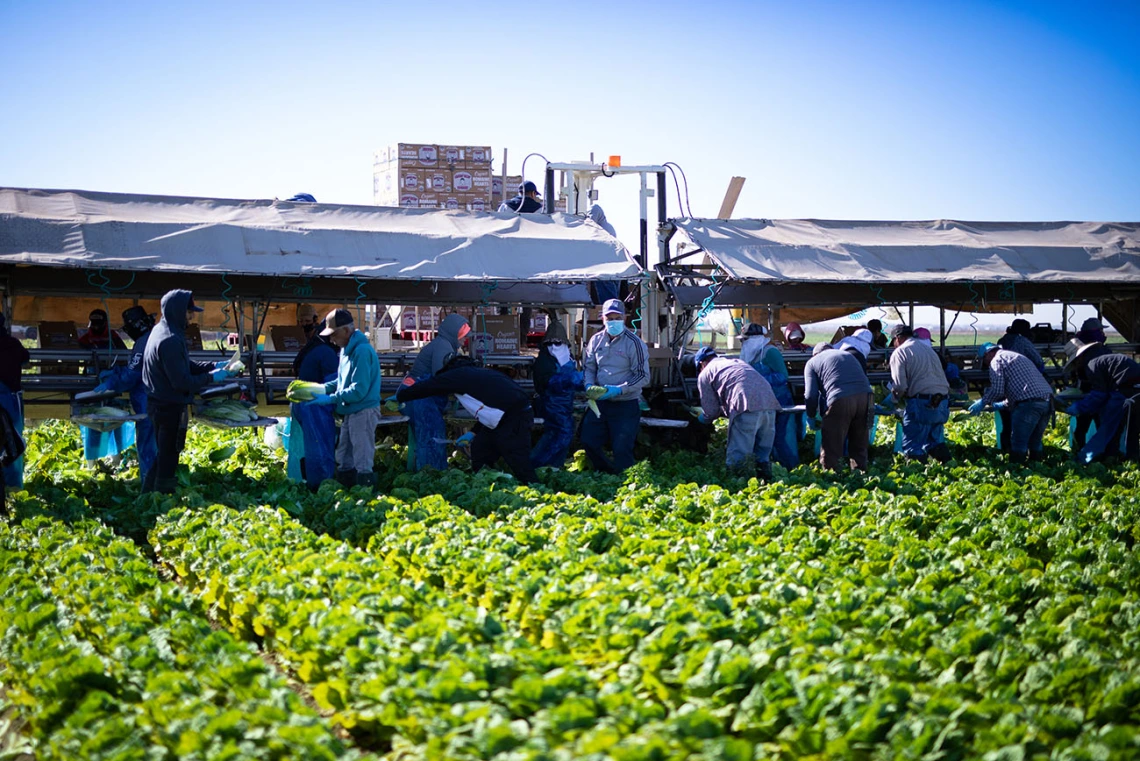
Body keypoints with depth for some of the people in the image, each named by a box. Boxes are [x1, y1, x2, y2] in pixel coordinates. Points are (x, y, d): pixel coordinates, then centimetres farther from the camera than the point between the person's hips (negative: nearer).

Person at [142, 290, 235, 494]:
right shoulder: (170, 340, -25)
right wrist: (211, 377, -15)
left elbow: (186, 366, 14)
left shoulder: (161, 330, 8)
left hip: (158, 404, 11)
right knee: (168, 461, 0)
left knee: (162, 455, 23)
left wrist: (213, 366, 5)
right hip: (170, 408, -11)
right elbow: (182, 382, -25)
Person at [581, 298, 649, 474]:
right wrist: (589, 385, -9)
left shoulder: (634, 343, -12)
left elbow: (643, 377, -13)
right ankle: (607, 473, 33)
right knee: (589, 442, 11)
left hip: (626, 405, -5)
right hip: (600, 402, 6)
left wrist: (619, 390, -23)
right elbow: (589, 367, 12)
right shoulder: (596, 340, 3)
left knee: (621, 449, -3)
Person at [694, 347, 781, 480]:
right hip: (770, 403, 6)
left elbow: (711, 412, 16)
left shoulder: (705, 374, 19)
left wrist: (700, 418, 37)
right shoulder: (738, 361, 38)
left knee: (736, 460, -6)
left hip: (747, 409, -6)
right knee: (763, 455, 14)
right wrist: (724, 410, 51)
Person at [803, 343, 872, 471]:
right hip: (865, 395, 5)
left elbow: (811, 394, 7)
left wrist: (811, 417, 22)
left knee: (831, 447, 3)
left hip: (840, 401, -5)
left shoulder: (812, 362, 17)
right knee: (859, 446, 18)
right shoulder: (848, 354, 33)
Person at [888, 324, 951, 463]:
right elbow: (942, 377, 22)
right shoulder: (928, 349, 23)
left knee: (912, 446, -1)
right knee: (934, 441, 20)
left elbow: (900, 386, -11)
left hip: (921, 404, -7)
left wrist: (898, 397, 11)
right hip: (943, 404, 7)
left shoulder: (899, 352, -1)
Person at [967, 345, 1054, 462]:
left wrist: (983, 402, 6)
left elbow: (997, 390, -8)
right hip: (1047, 401, 9)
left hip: (1029, 403, -8)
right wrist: (1003, 404, 39)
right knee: (1035, 442, 18)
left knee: (1018, 444, 0)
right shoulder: (1018, 357, 31)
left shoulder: (996, 360, 4)